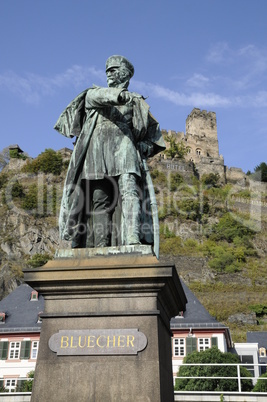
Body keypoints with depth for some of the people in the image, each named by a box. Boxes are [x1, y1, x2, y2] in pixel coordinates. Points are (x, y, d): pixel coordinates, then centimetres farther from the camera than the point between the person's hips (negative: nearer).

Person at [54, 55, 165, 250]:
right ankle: (100, 246, -14)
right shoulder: (93, 93, 26)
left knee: (129, 190, -22)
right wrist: (118, 94, -21)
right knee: (100, 198, -10)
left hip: (123, 146, -1)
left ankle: (133, 239, -35)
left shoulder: (135, 101, 25)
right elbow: (97, 96, 0)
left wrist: (145, 146, 4)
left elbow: (154, 128, 24)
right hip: (97, 148, 1)